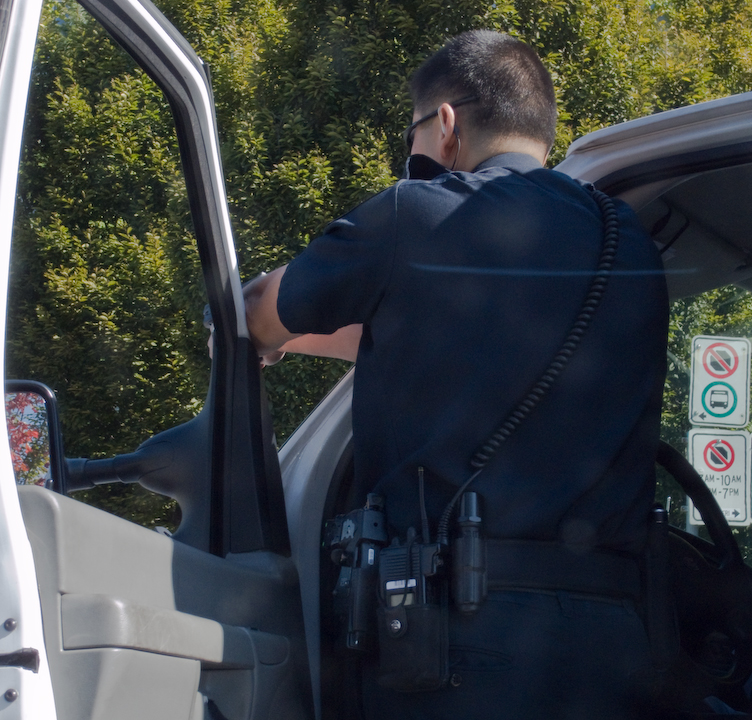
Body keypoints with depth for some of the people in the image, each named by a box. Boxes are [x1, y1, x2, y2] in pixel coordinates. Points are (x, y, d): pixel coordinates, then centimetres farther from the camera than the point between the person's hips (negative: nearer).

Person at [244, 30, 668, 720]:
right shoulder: (635, 250, 15)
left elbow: (259, 318, 15)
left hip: (457, 634, -5)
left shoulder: (414, 216, -2)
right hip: (607, 646, 5)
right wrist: (297, 339, 41)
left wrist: (268, 332, 41)